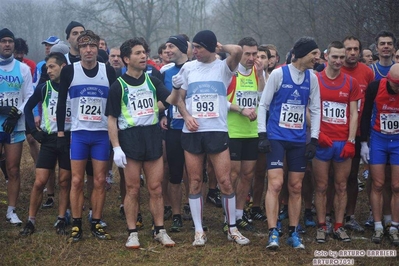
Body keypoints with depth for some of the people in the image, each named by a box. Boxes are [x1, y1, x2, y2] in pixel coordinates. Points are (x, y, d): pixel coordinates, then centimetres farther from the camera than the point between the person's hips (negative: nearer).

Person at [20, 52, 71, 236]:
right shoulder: (44, 88, 1)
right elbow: (28, 108, 12)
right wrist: (34, 131, 4)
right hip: (48, 139, 1)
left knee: (65, 182, 6)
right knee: (39, 181, -3)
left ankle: (61, 220, 16)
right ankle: (31, 221, 6)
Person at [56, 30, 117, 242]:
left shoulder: (109, 71, 1)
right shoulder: (69, 71, -3)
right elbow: (61, 103, 2)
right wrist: (61, 132, -2)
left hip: (103, 134, 1)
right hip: (78, 133, -1)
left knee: (100, 181, 4)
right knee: (77, 181, -1)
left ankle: (96, 225, 12)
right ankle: (76, 226, 6)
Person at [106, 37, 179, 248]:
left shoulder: (152, 81, 9)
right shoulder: (118, 86, -3)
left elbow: (170, 101, -3)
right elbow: (112, 119, -3)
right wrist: (116, 147, -10)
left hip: (153, 137, 3)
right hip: (130, 138, -3)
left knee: (156, 188, 6)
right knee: (132, 189, 2)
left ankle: (159, 230, 15)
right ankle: (132, 233, 10)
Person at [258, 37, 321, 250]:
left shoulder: (312, 78, 6)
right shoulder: (278, 74, -5)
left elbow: (315, 110, 11)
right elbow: (263, 105, -1)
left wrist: (314, 140, 3)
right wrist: (262, 135, -8)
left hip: (299, 140, 4)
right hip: (276, 137, -4)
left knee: (296, 187, 8)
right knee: (275, 184, -12)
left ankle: (293, 233, 16)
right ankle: (273, 234, -9)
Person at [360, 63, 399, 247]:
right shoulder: (375, 87, -15)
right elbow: (366, 115, -3)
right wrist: (364, 142, -3)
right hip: (378, 139, 0)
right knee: (378, 185, 3)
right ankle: (378, 227, 10)